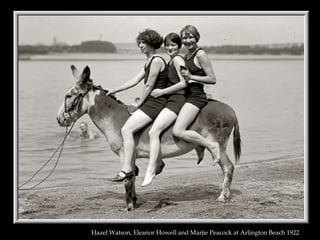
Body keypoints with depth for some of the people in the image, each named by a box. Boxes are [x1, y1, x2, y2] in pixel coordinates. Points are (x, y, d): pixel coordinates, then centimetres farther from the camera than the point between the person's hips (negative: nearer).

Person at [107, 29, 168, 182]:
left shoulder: (157, 61, -13)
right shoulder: (149, 62, 18)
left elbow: (149, 86, -14)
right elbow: (134, 80, 20)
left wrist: (139, 103, -6)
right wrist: (114, 91, 17)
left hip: (155, 102, -11)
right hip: (150, 102, 11)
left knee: (126, 130, -19)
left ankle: (127, 169, -20)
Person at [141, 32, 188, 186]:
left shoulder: (177, 59, -8)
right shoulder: (171, 61, 21)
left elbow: (184, 83, -17)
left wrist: (162, 92, -14)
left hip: (176, 101, -11)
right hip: (170, 100, 11)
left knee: (153, 132, -24)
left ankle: (151, 170, -27)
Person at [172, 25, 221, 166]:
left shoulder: (200, 54, -10)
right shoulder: (186, 55, 16)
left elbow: (212, 79, -13)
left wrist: (190, 76, -20)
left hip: (196, 96, -10)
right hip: (186, 95, 10)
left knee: (178, 131, -22)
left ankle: (211, 145, -10)